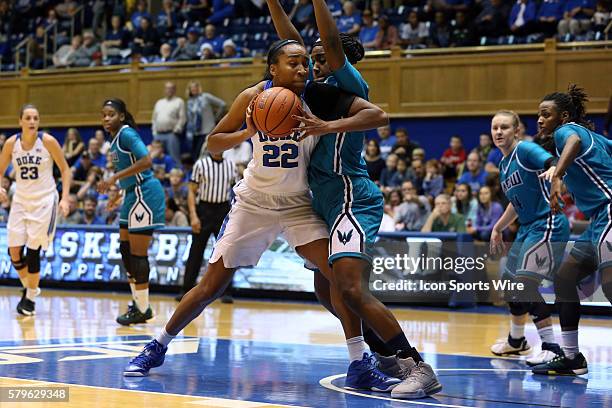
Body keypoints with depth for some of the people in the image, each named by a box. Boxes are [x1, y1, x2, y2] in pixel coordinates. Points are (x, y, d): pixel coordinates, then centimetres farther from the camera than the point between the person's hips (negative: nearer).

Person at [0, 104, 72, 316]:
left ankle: (31, 298, 12)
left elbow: (65, 170, -4)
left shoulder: (48, 141, -12)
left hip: (44, 201, -3)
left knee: (33, 251, -5)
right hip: (21, 201, 3)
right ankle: (28, 288, 25)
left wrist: (65, 198, -13)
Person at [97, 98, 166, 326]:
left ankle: (143, 310, 0)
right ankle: (137, 302, 21)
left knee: (137, 254, -7)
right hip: (133, 195, 10)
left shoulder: (126, 134, -15)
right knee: (125, 249, 13)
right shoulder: (115, 138, 14)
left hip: (145, 194, -10)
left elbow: (146, 161, -27)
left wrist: (114, 178, -26)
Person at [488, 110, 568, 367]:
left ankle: (552, 348, -15)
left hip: (548, 226, -10)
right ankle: (516, 341, 39)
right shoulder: (503, 165, 13)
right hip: (527, 229, 10)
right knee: (510, 282, 19)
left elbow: (554, 164, -31)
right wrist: (498, 228, 31)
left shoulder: (526, 150, -13)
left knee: (526, 283, -20)